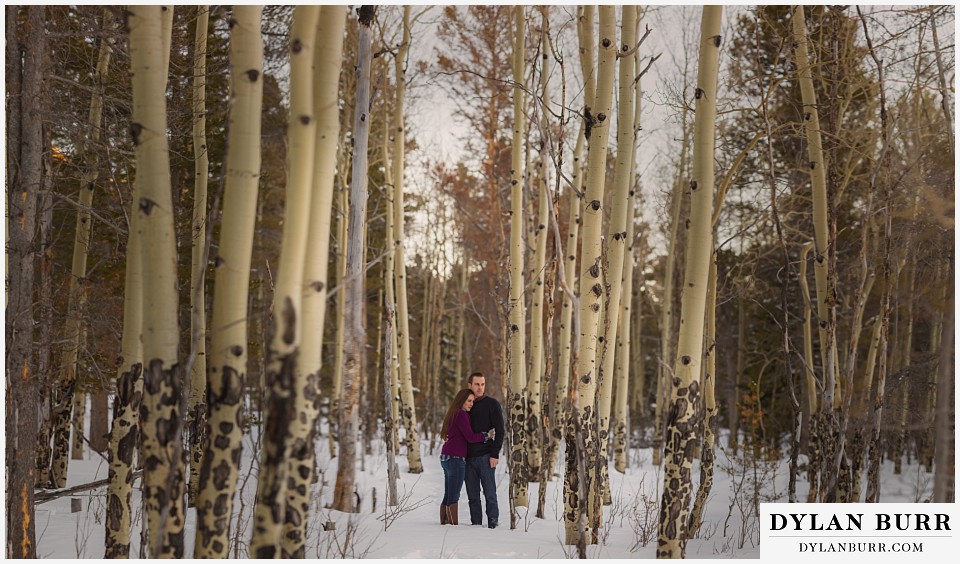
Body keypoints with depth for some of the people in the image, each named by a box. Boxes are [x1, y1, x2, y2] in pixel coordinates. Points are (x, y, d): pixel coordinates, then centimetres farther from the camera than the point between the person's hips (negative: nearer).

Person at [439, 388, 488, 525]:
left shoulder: (453, 414, 18)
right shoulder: (461, 414, -11)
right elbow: (470, 437, -14)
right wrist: (486, 436, -2)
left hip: (446, 458, 9)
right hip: (456, 458, -9)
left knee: (448, 496, 11)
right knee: (454, 497, -9)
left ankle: (444, 523, 12)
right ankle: (454, 524, -10)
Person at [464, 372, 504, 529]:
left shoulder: (492, 404, 0)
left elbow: (499, 431, -5)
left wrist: (495, 454, -12)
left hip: (486, 457, -5)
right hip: (469, 457, 5)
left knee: (490, 493, -5)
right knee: (473, 495, 6)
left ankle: (492, 524, -2)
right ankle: (475, 524, 10)